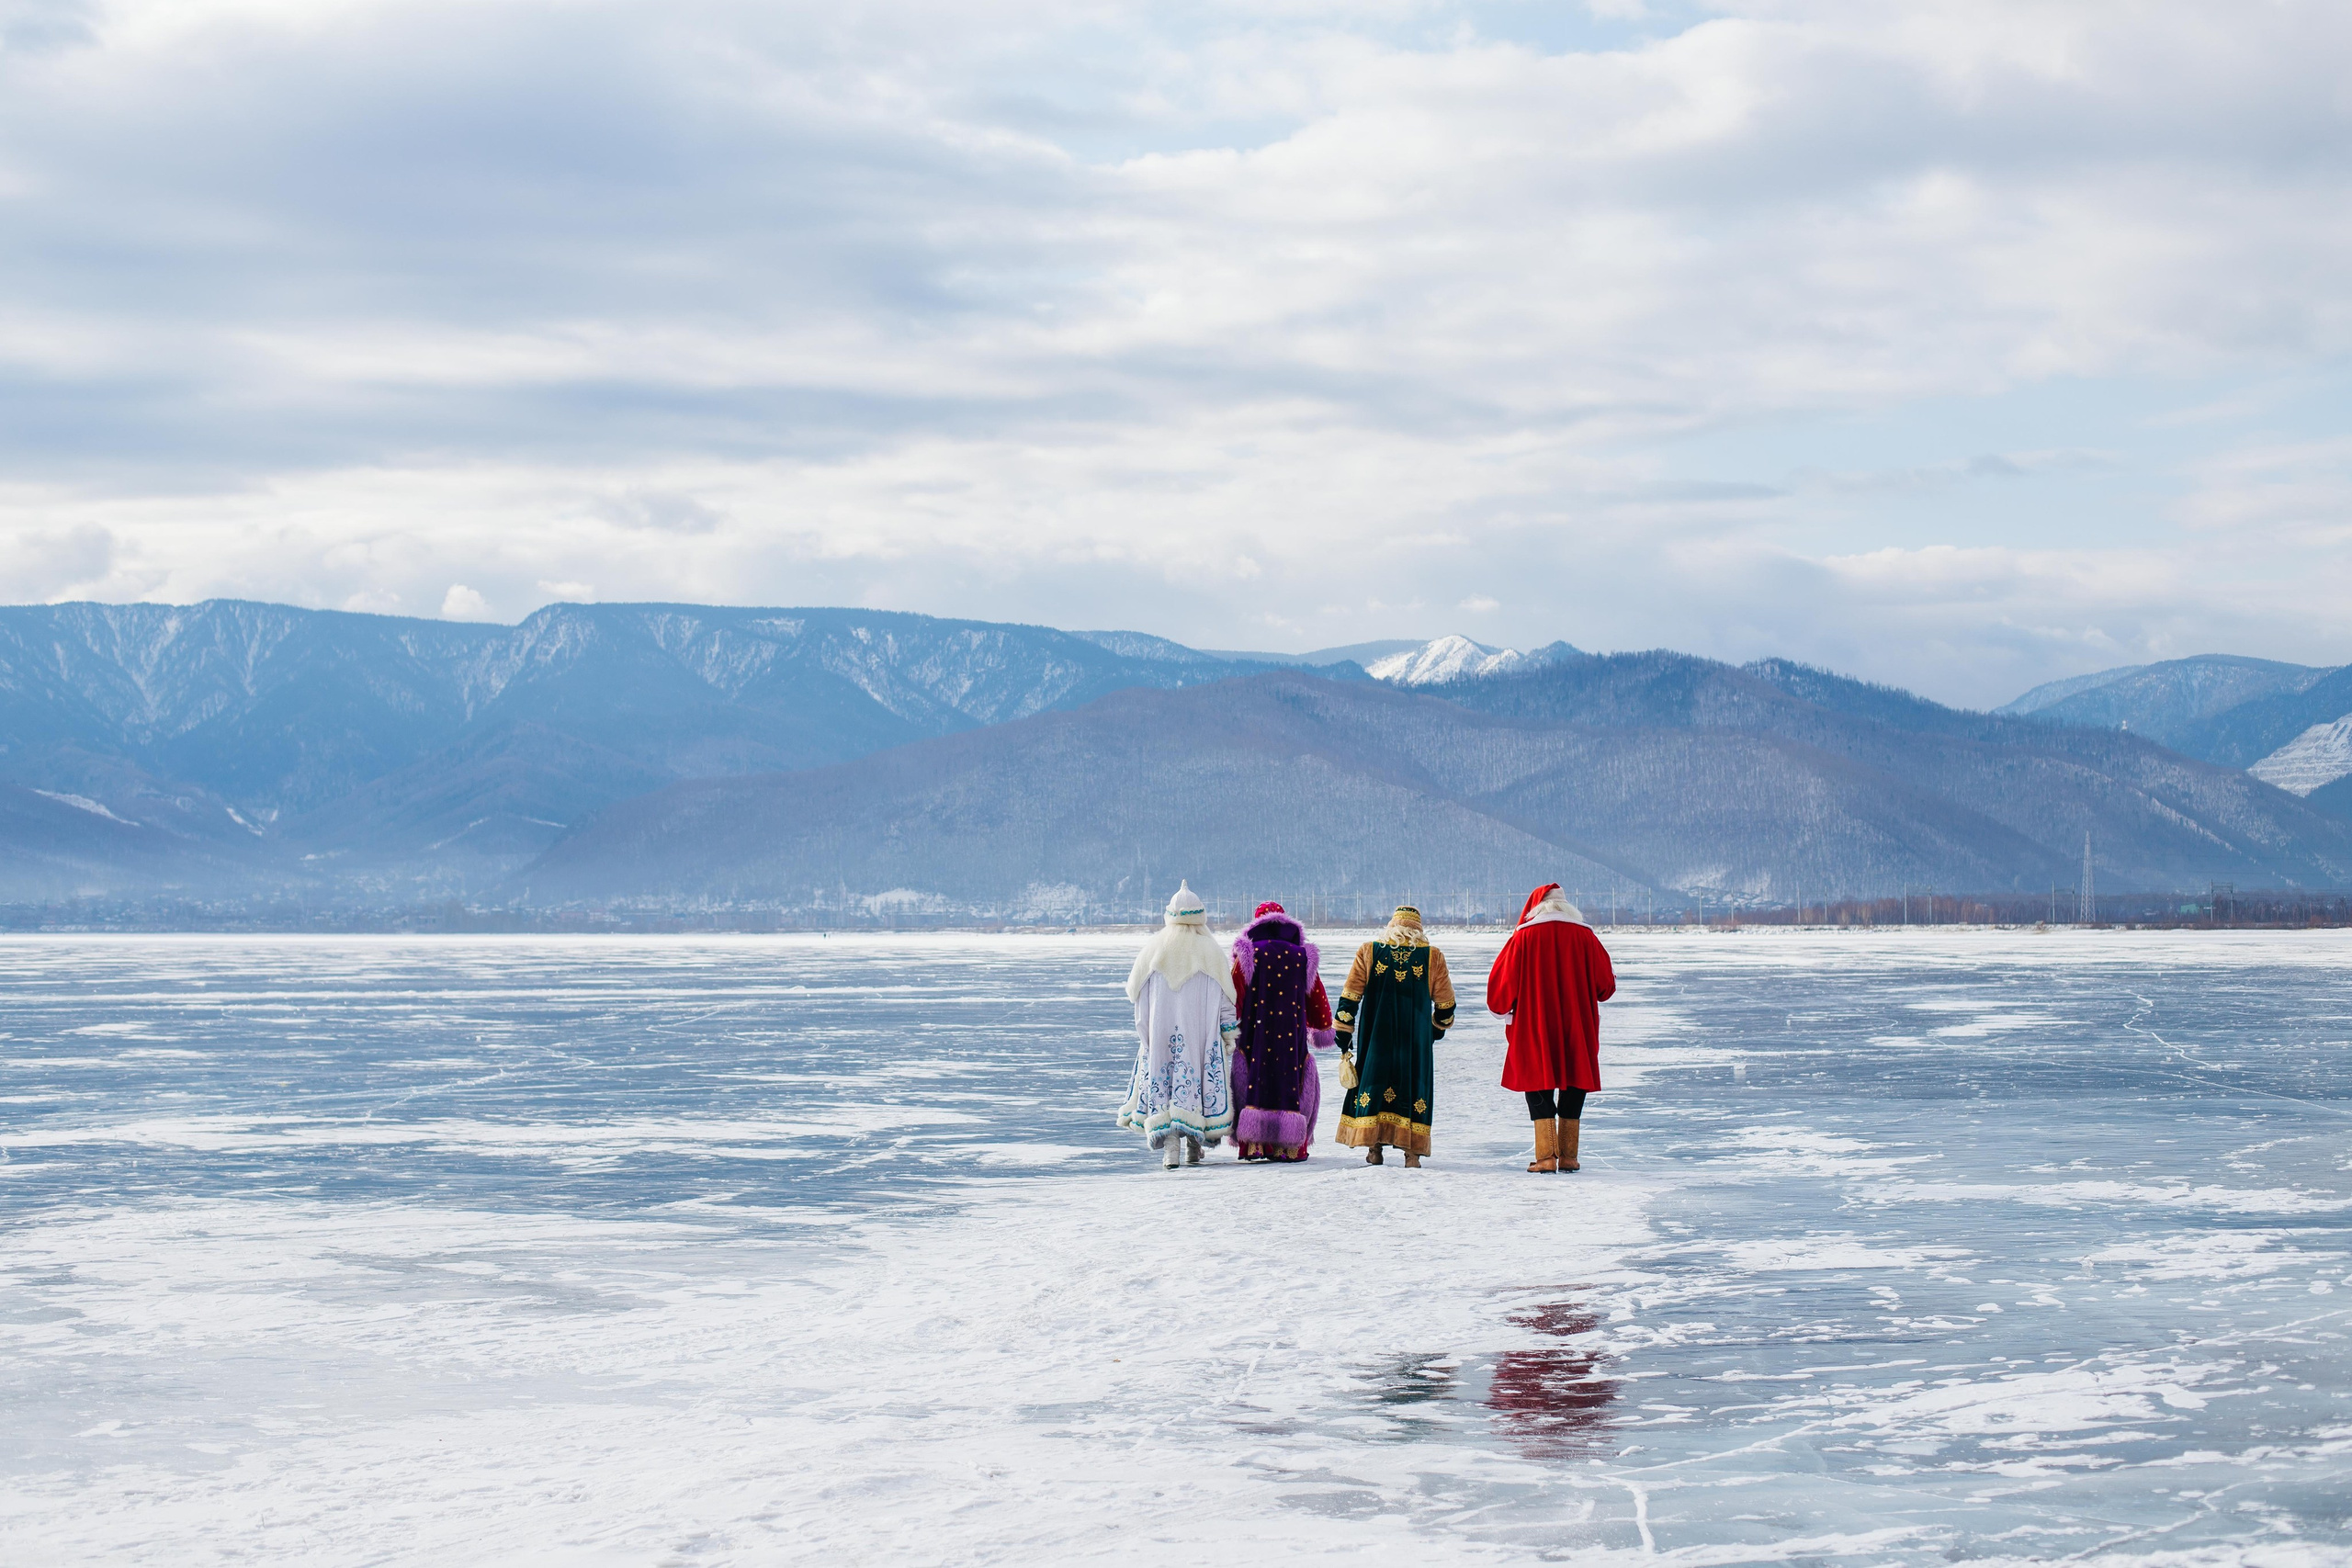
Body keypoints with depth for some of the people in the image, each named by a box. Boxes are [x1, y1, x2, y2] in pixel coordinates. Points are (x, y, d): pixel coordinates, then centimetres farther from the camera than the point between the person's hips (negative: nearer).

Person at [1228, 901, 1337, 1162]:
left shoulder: (1248, 955, 1)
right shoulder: (1302, 957, 7)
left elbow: (1233, 996, -3)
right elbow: (1318, 1000, 14)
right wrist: (1323, 1030, 27)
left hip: (1255, 1033, -1)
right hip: (1292, 1034, 1)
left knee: (1253, 1082, 1)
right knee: (1289, 1082, 5)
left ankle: (1254, 1144, -7)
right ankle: (1288, 1147, -1)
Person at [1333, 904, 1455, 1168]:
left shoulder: (1368, 952, 2)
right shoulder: (1433, 957, 1)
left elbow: (1349, 997, 0)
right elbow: (1445, 1003, 8)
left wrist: (1343, 1037, 4)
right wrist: (1439, 1028, 27)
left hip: (1376, 1037, 0)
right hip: (1416, 1042, 0)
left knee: (1373, 1085, 8)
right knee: (1413, 1085, 5)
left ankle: (1374, 1149, 4)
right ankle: (1411, 1152, -1)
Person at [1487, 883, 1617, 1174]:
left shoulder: (1523, 937, -4)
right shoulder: (1585, 936, 1)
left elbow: (1501, 983, 0)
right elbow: (1605, 983, 7)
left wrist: (1502, 1007, 20)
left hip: (1534, 1027, -2)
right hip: (1577, 1028, 2)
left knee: (1538, 1087, 4)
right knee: (1574, 1087, 11)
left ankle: (1546, 1156, -7)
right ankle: (1568, 1157, 8)